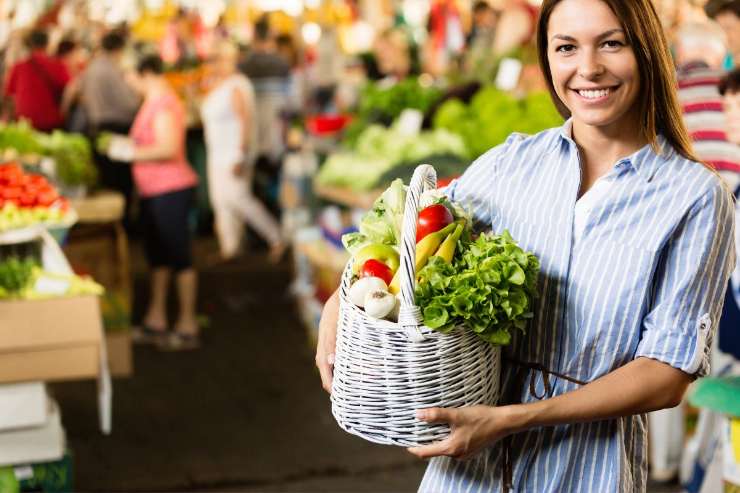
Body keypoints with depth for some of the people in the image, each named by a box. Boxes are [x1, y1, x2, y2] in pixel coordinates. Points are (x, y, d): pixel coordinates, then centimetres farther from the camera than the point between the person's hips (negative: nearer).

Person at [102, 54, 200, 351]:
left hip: (170, 190, -11)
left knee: (179, 257, -3)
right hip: (153, 192, 11)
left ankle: (188, 327, 5)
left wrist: (128, 152, -18)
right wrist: (125, 144, 11)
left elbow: (168, 148, -26)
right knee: (157, 256, 17)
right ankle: (155, 321, 28)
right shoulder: (153, 102, 13)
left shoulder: (163, 104, -18)